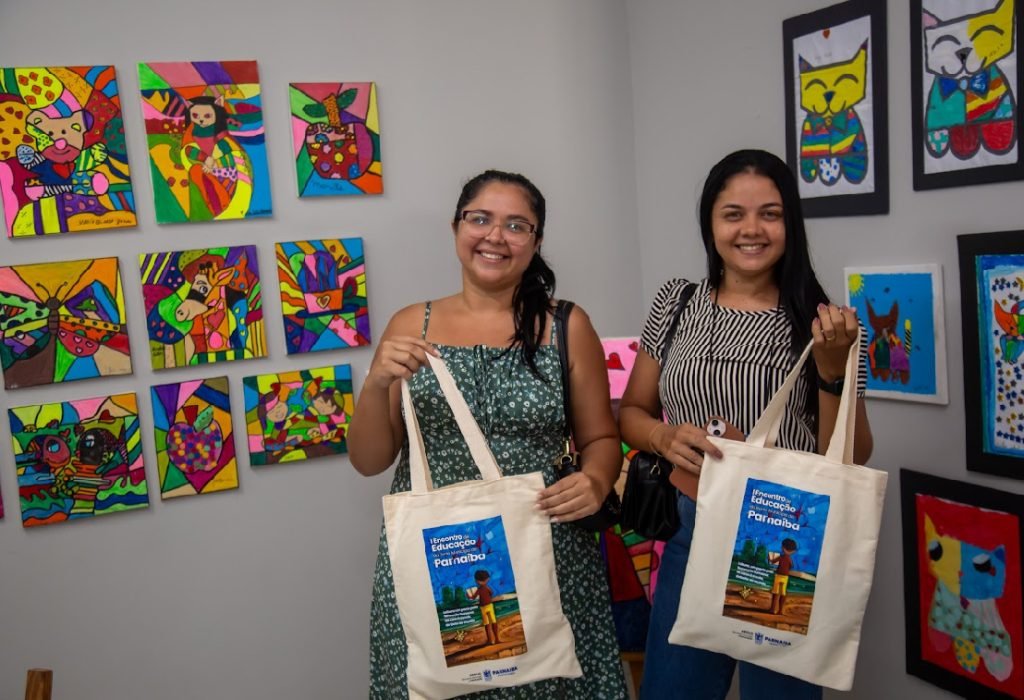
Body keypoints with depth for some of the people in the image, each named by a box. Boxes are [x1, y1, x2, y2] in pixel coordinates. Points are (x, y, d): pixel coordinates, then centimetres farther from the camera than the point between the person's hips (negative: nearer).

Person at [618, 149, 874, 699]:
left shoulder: (820, 321, -5)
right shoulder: (676, 304, 1)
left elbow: (851, 459, -4)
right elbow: (630, 413, 7)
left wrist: (833, 367, -19)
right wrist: (666, 437, -14)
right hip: (692, 535, 2)